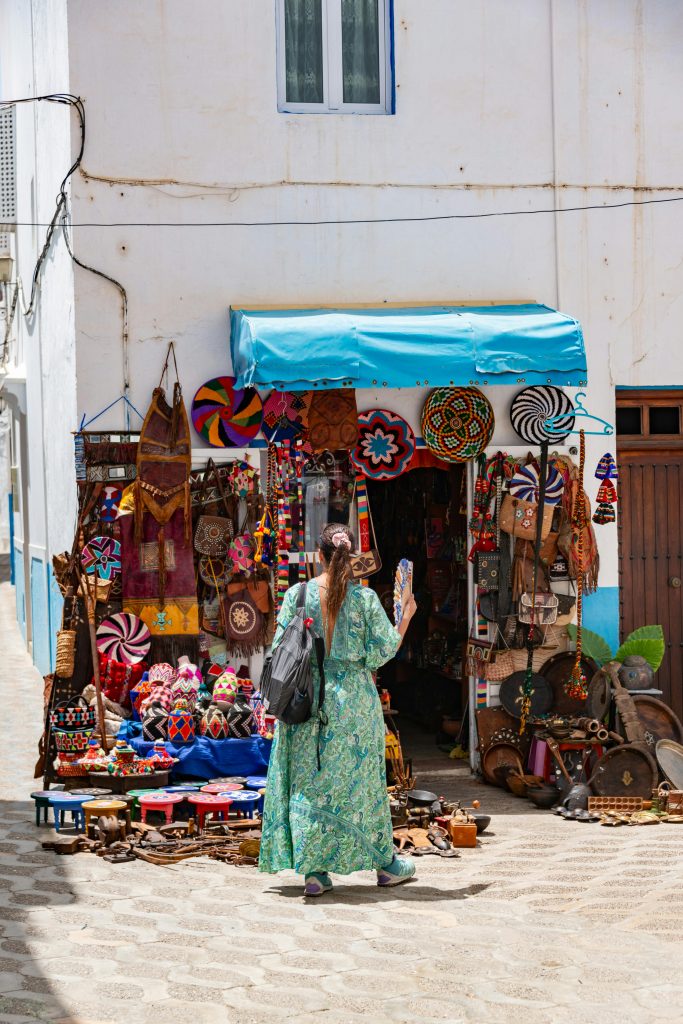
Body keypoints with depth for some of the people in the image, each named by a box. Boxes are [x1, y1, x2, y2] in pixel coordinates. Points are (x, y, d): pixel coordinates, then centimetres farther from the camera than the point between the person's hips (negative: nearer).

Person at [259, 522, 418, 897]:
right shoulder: (365, 598, -7)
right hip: (354, 700, 0)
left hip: (308, 697, 1)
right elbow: (383, 651, -3)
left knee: (308, 782, 7)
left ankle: (314, 870, 5)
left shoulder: (297, 594, -4)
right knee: (362, 780, 11)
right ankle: (385, 864, 22)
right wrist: (406, 617, 11)